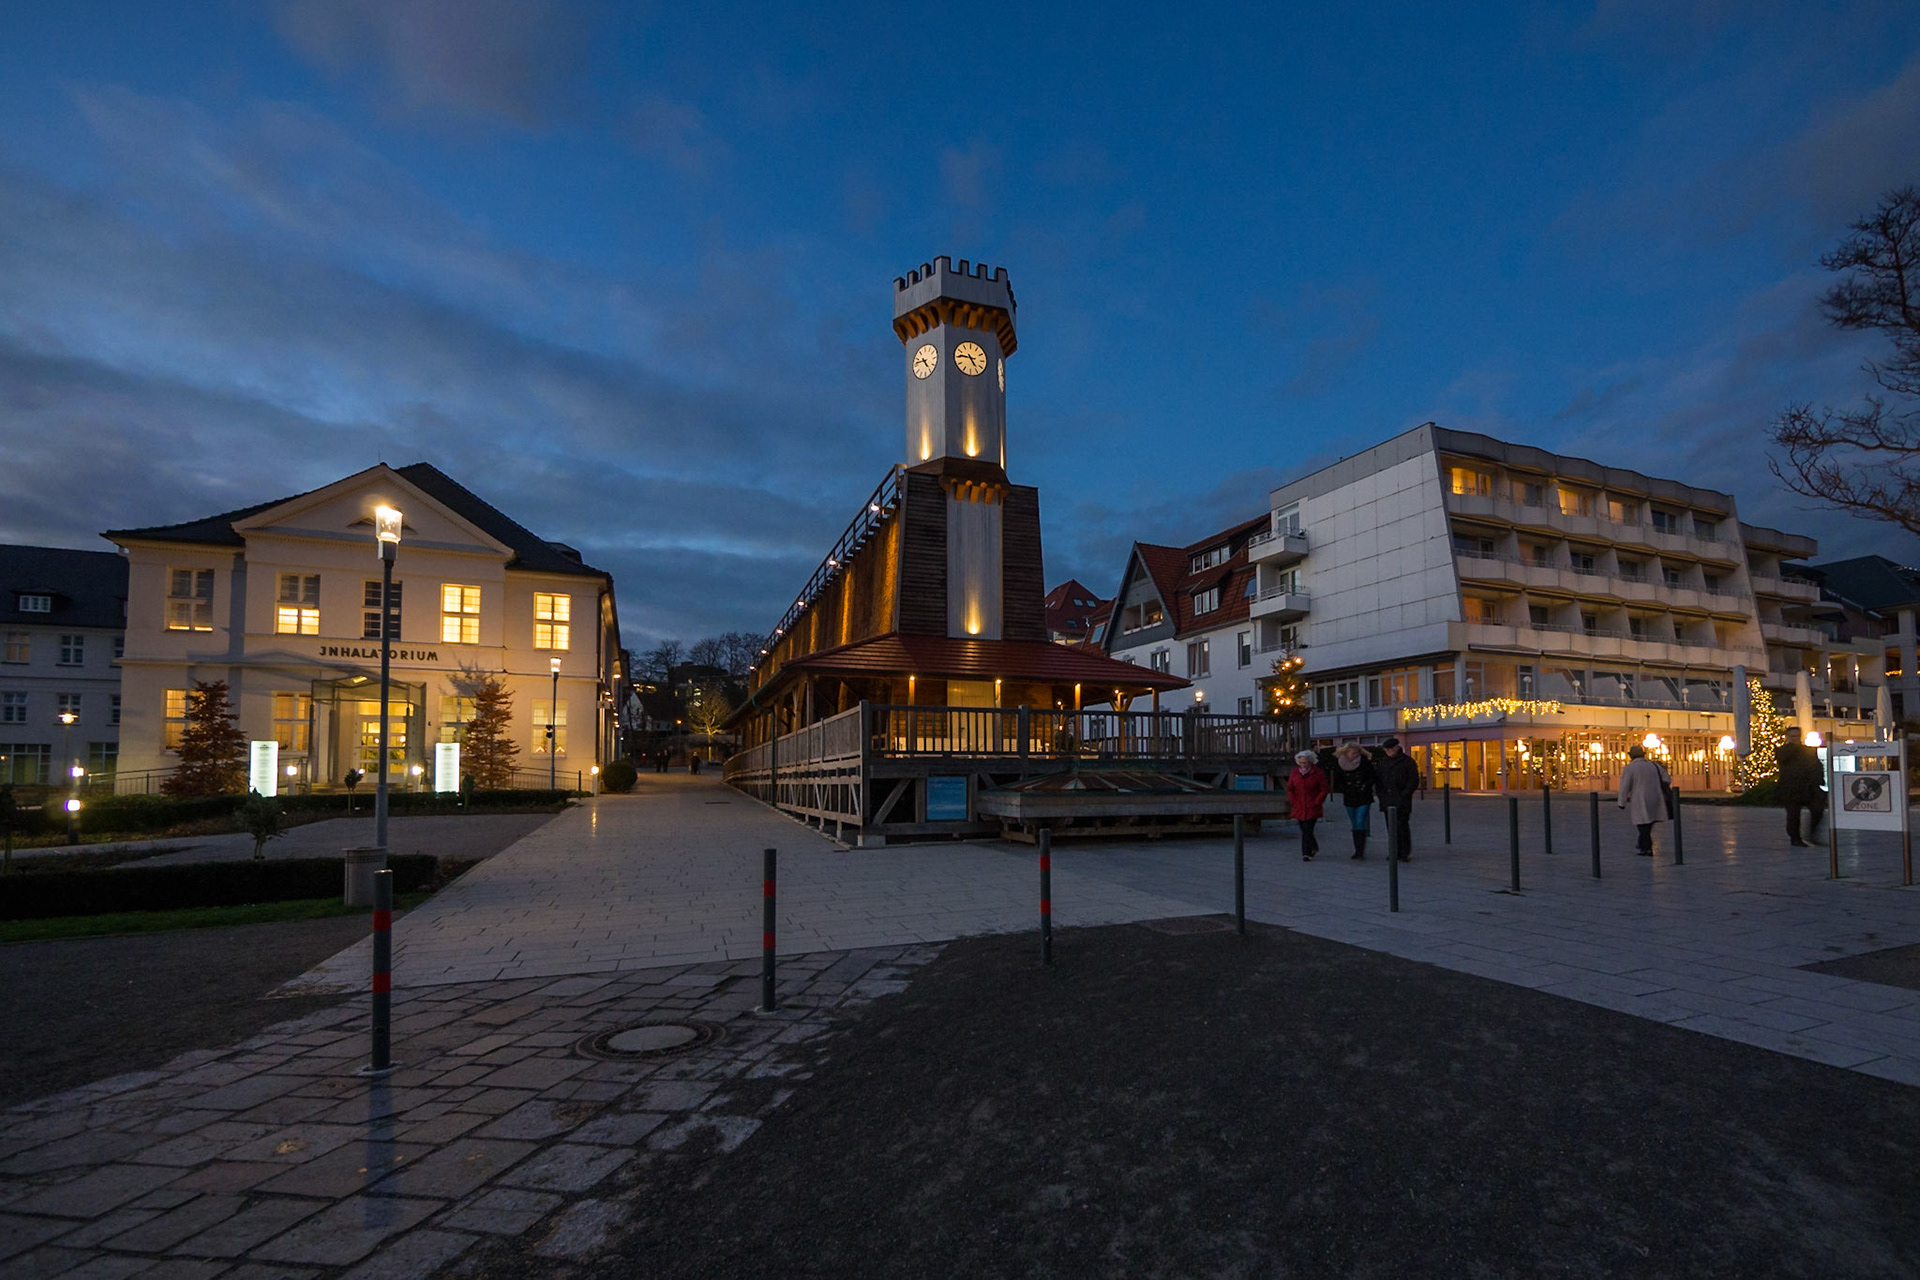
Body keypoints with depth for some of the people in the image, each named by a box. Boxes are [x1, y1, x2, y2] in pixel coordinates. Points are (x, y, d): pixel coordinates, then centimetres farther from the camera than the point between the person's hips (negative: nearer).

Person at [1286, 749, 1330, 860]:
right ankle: (1314, 847, 37)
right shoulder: (1295, 772, 6)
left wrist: (1316, 802, -10)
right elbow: (1289, 788, 12)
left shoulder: (1318, 773, -5)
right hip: (1299, 807, 4)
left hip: (1312, 808, -4)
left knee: (1307, 830, -11)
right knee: (1304, 830, 13)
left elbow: (1324, 790, -3)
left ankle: (1306, 853, -6)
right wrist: (1293, 801, 0)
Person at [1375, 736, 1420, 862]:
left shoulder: (1407, 761, -1)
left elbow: (1414, 781, -3)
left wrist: (1404, 795, -11)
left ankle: (1406, 853, -5)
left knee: (1402, 825, -11)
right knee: (1391, 827, 8)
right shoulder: (1383, 763, 15)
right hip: (1387, 801, 6)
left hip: (1402, 801, -6)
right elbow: (1377, 779, 20)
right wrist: (1381, 794, 7)